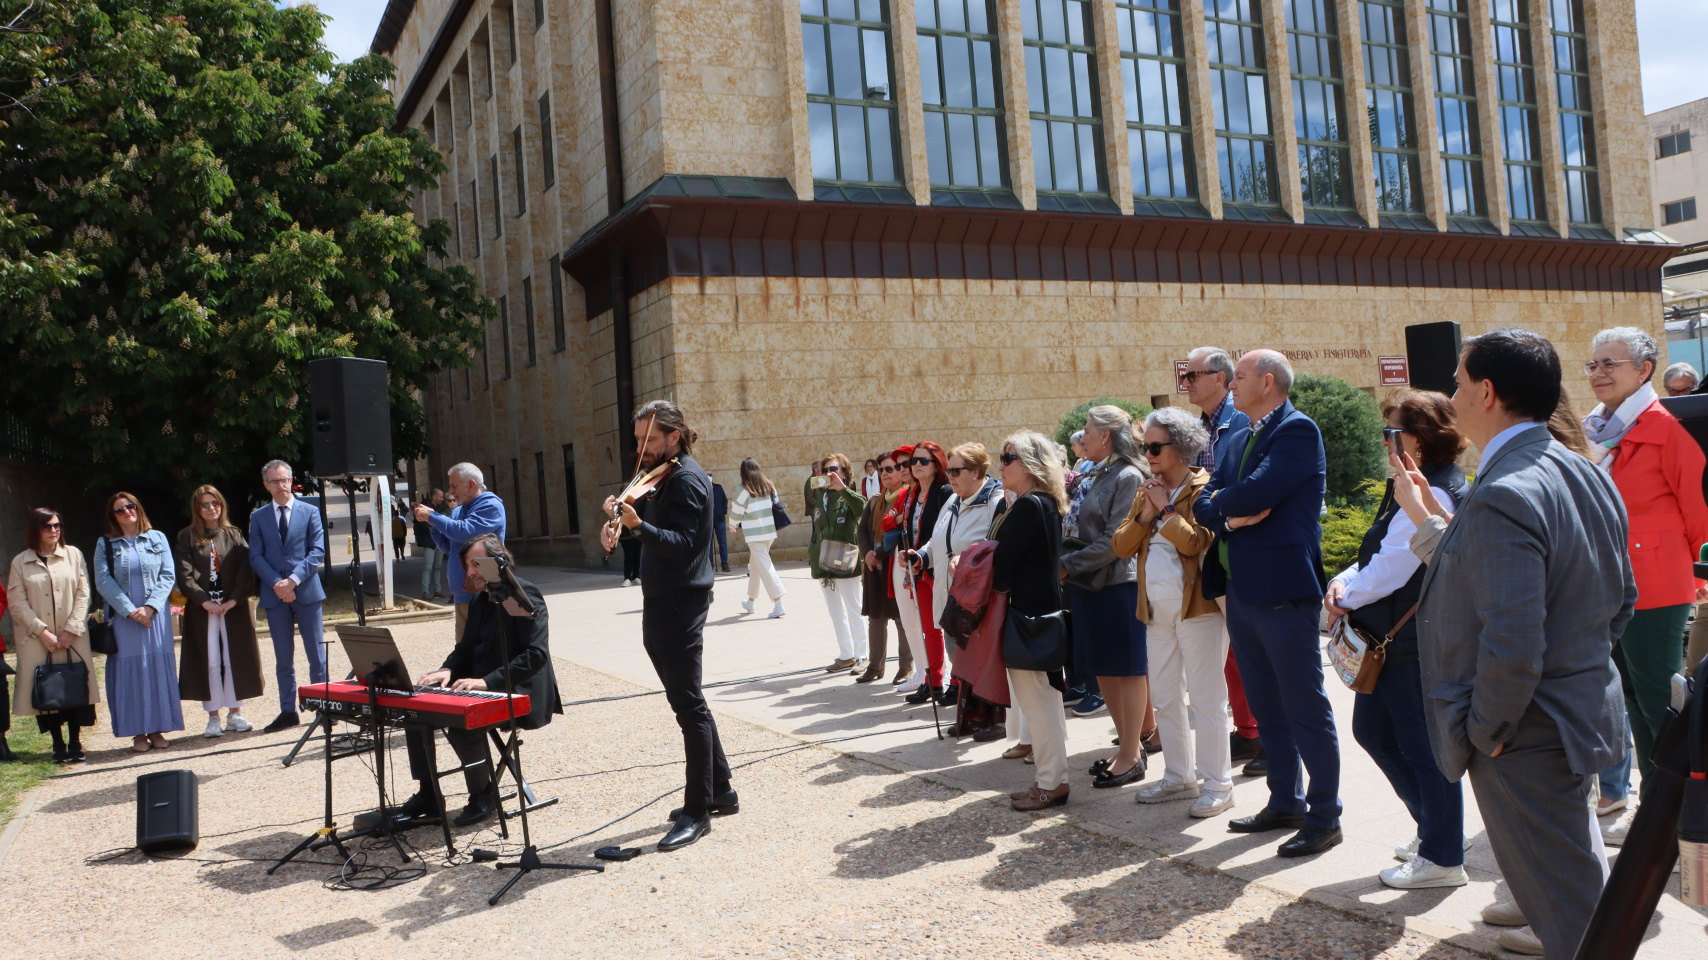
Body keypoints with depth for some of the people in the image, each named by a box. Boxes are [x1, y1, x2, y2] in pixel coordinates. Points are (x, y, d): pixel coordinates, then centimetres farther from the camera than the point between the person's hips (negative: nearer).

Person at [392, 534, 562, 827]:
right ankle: (427, 795, 6)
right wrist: (448, 670, -5)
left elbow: (536, 655, -23)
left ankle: (484, 796, -8)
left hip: (517, 693, -9)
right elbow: (466, 647, 19)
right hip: (478, 686, 9)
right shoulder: (479, 598, 13)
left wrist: (487, 681, -30)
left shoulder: (524, 595, -13)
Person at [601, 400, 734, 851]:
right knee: (688, 702, 16)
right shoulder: (663, 477, 17)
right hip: (663, 602, 11)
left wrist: (639, 526, -40)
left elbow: (682, 543, -25)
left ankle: (698, 810, 0)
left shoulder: (686, 479, -14)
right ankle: (720, 791, 27)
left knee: (689, 704, -6)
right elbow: (659, 533, 18)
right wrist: (622, 516, 0)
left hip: (679, 605, -11)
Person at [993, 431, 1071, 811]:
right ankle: (1052, 778, 24)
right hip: (1046, 609, 10)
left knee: (1037, 704, -2)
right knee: (1047, 701, 15)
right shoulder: (1049, 505, 11)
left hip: (1026, 615, -10)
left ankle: (1051, 783, 6)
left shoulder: (1027, 506, -19)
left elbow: (1000, 563, -21)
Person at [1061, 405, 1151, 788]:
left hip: (1117, 583, -8)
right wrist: (1064, 565, 0)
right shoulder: (1090, 477, 13)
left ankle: (1131, 756, 8)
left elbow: (1115, 540, -17)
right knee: (1101, 670, 13)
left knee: (1127, 668, 0)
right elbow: (1075, 530, 17)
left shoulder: (1128, 477, -11)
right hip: (1087, 584, 8)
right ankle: (1129, 742, 26)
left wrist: (1068, 565, -15)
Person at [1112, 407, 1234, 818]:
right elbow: (1120, 546, 8)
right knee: (1165, 698, 14)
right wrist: (1144, 515, -6)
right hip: (1157, 608, 8)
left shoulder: (1205, 489, -8)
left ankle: (1217, 785, 8)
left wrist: (1164, 510, -14)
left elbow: (1197, 542, -22)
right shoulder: (1147, 492, 14)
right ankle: (1180, 777, 26)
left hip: (1198, 606, -8)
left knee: (1206, 698, -2)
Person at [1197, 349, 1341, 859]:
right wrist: (1231, 516, -11)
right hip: (1241, 590, 9)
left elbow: (1256, 494, -21)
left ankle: (1324, 817, 9)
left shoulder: (1297, 431, -9)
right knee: (1267, 707, 16)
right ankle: (1285, 802, 28)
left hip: (1282, 591, -9)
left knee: (1306, 709, -1)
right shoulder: (1237, 440, 17)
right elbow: (1204, 503, 9)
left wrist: (1220, 501, -2)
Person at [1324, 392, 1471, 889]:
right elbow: (1378, 557, 16)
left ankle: (1442, 858, 17)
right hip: (1389, 640, 11)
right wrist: (1344, 582, -2)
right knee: (1373, 730, 19)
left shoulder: (1432, 494, -21)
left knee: (1422, 746, 1)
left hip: (1416, 644, -11)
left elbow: (1387, 573, -21)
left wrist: (1343, 595, -6)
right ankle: (1433, 827, 34)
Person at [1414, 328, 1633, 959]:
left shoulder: (1503, 496, -27)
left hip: (1526, 741, -9)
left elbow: (1511, 648, -30)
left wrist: (1483, 732, -16)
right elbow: (1621, 603, 14)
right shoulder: (1589, 477, 5)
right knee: (1585, 884, 27)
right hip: (1588, 714, 10)